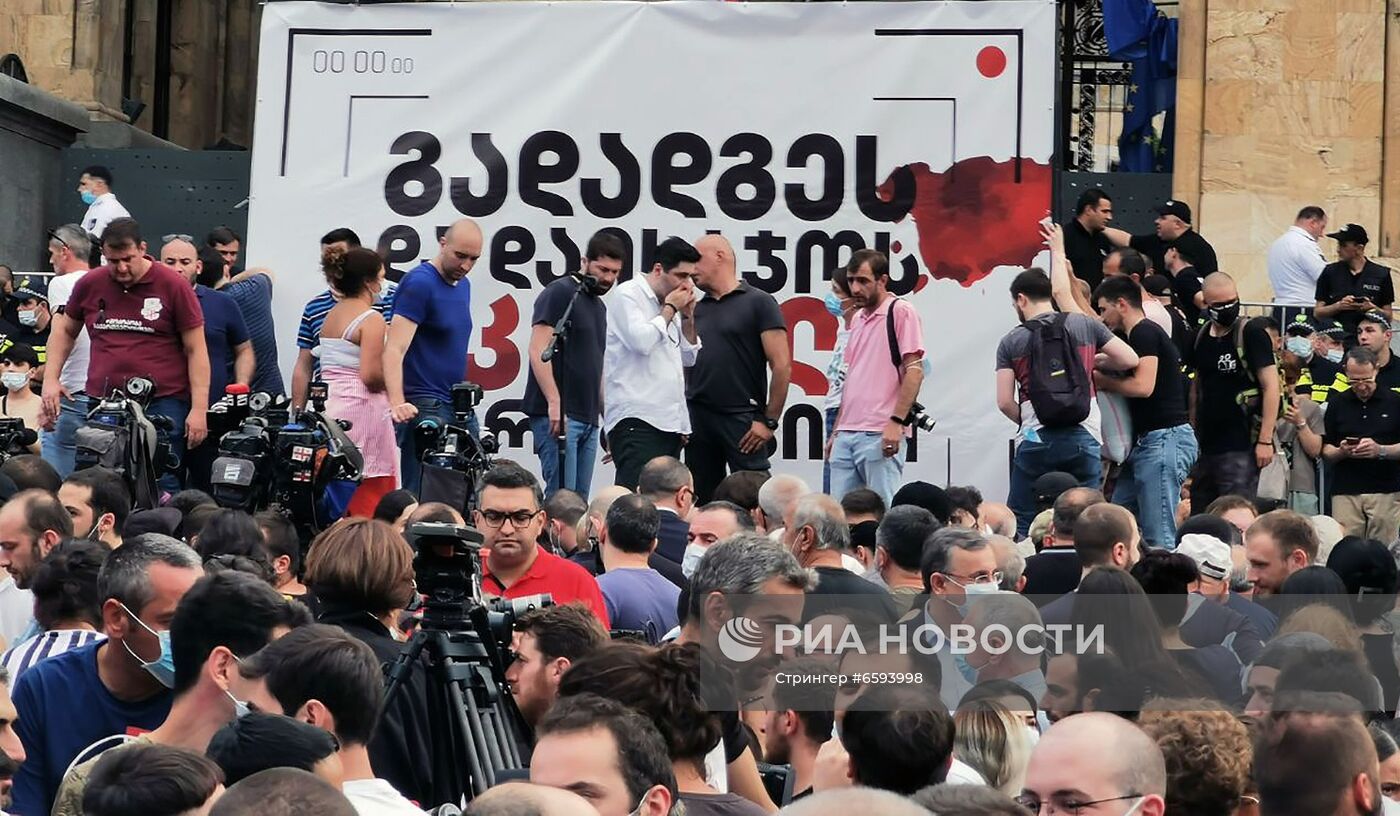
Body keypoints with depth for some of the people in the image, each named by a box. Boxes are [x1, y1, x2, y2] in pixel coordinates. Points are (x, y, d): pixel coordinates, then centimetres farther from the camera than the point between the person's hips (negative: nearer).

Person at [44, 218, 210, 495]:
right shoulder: (89, 285, 9)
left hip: (163, 403, -3)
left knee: (161, 488, -9)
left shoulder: (173, 286, -2)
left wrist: (199, 409, -6)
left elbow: (196, 350, 0)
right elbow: (66, 331, 25)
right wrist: (50, 379, 12)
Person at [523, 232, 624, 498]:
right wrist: (554, 402, -20)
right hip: (559, 414, -8)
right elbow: (538, 351, -13)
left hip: (588, 418, 8)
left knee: (580, 500, 4)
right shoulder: (560, 293, -4)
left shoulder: (598, 306, 22)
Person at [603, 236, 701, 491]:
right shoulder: (627, 295, -1)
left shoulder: (667, 305, 21)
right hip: (636, 421, -8)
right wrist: (670, 309, -3)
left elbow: (688, 359, 24)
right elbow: (640, 341, -17)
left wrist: (688, 317, 10)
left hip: (669, 422, 8)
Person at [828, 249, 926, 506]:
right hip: (847, 434, 8)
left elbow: (914, 371, -11)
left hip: (880, 435, -8)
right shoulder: (857, 319, 20)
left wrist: (897, 421, -18)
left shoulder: (901, 313, -5)